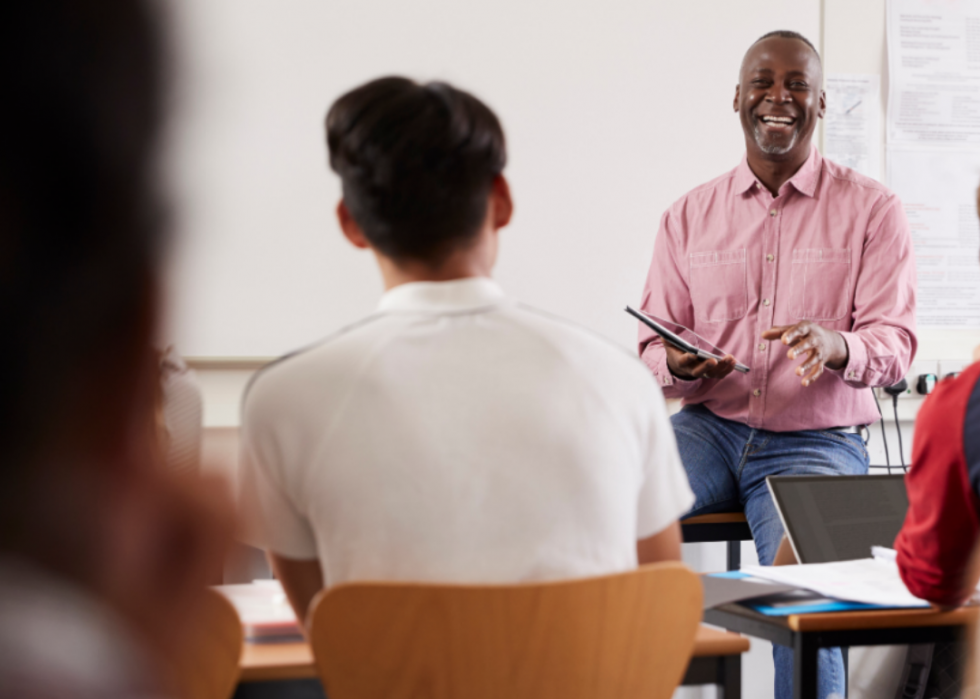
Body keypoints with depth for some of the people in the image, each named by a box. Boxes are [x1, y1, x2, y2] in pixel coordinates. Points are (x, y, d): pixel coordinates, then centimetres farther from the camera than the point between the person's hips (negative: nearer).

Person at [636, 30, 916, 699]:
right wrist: (677, 364, -15)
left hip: (817, 440, -2)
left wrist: (836, 348, -26)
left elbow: (895, 343, -3)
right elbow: (651, 349, 11)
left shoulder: (872, 210, 5)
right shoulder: (690, 215, 12)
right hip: (708, 426, 3)